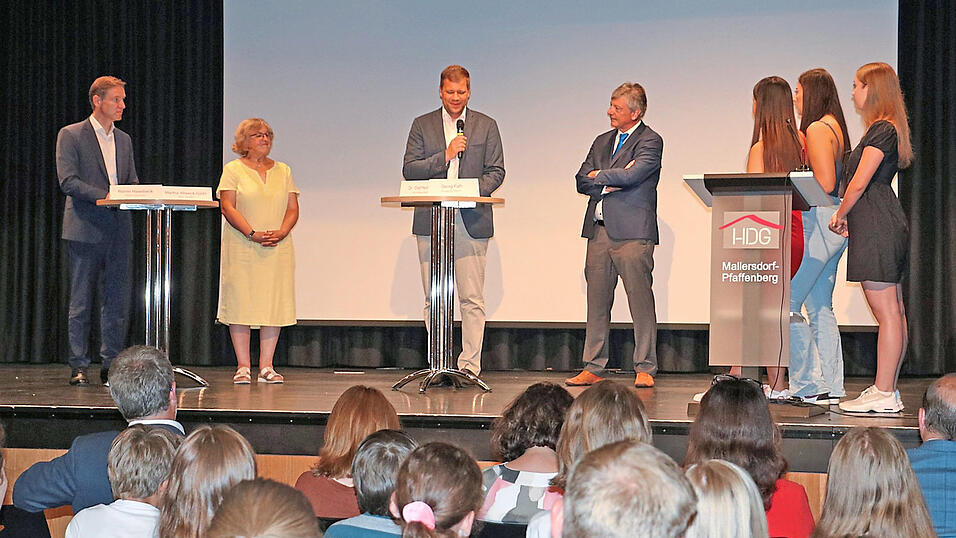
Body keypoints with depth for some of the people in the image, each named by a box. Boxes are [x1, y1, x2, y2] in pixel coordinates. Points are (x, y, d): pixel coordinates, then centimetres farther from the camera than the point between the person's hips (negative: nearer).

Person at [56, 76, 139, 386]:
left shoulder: (124, 140, 17)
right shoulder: (71, 135, -1)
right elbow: (67, 181, -11)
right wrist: (105, 195, -21)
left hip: (119, 230, 5)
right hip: (86, 229, -5)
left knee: (118, 301, 4)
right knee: (81, 302, 0)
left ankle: (111, 365, 10)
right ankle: (78, 367, 5)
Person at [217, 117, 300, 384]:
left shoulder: (283, 171, 15)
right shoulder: (233, 169, 5)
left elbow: (293, 209, 10)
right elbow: (227, 206, -5)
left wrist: (280, 233, -10)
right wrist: (252, 234, -17)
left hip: (278, 249, 3)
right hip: (242, 249, -3)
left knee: (274, 303, -2)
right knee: (240, 302, -5)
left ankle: (266, 366, 2)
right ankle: (243, 367, -1)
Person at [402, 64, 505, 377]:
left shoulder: (486, 126, 10)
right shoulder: (422, 125, 11)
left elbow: (496, 171, 6)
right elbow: (409, 170, 2)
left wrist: (474, 191, -12)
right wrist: (445, 156, -9)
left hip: (471, 221, -1)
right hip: (431, 222, 1)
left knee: (472, 299, -5)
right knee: (434, 300, 3)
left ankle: (469, 366, -2)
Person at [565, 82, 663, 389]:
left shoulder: (650, 141, -1)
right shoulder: (602, 142, 19)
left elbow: (632, 174, -17)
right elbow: (581, 181, 11)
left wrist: (599, 176, -1)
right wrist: (610, 184, -7)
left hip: (632, 232, -6)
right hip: (599, 231, 6)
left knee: (641, 301, -5)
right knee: (597, 301, 6)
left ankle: (645, 369, 0)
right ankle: (593, 368, 11)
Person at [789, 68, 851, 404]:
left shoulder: (817, 129, -12)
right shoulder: (834, 126, 17)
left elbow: (825, 184, -19)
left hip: (819, 222, -10)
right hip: (834, 224, 10)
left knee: (786, 303, -8)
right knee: (819, 308, 12)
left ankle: (808, 383, -7)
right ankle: (831, 387, 13)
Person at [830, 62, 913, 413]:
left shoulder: (881, 130, -12)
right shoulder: (887, 129, 19)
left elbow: (859, 183, -16)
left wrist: (840, 215, -3)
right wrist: (846, 215, 14)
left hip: (876, 227, -11)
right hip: (885, 226, 11)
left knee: (886, 314, -8)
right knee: (893, 312, 11)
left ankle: (884, 395, -7)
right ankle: (887, 389, 16)